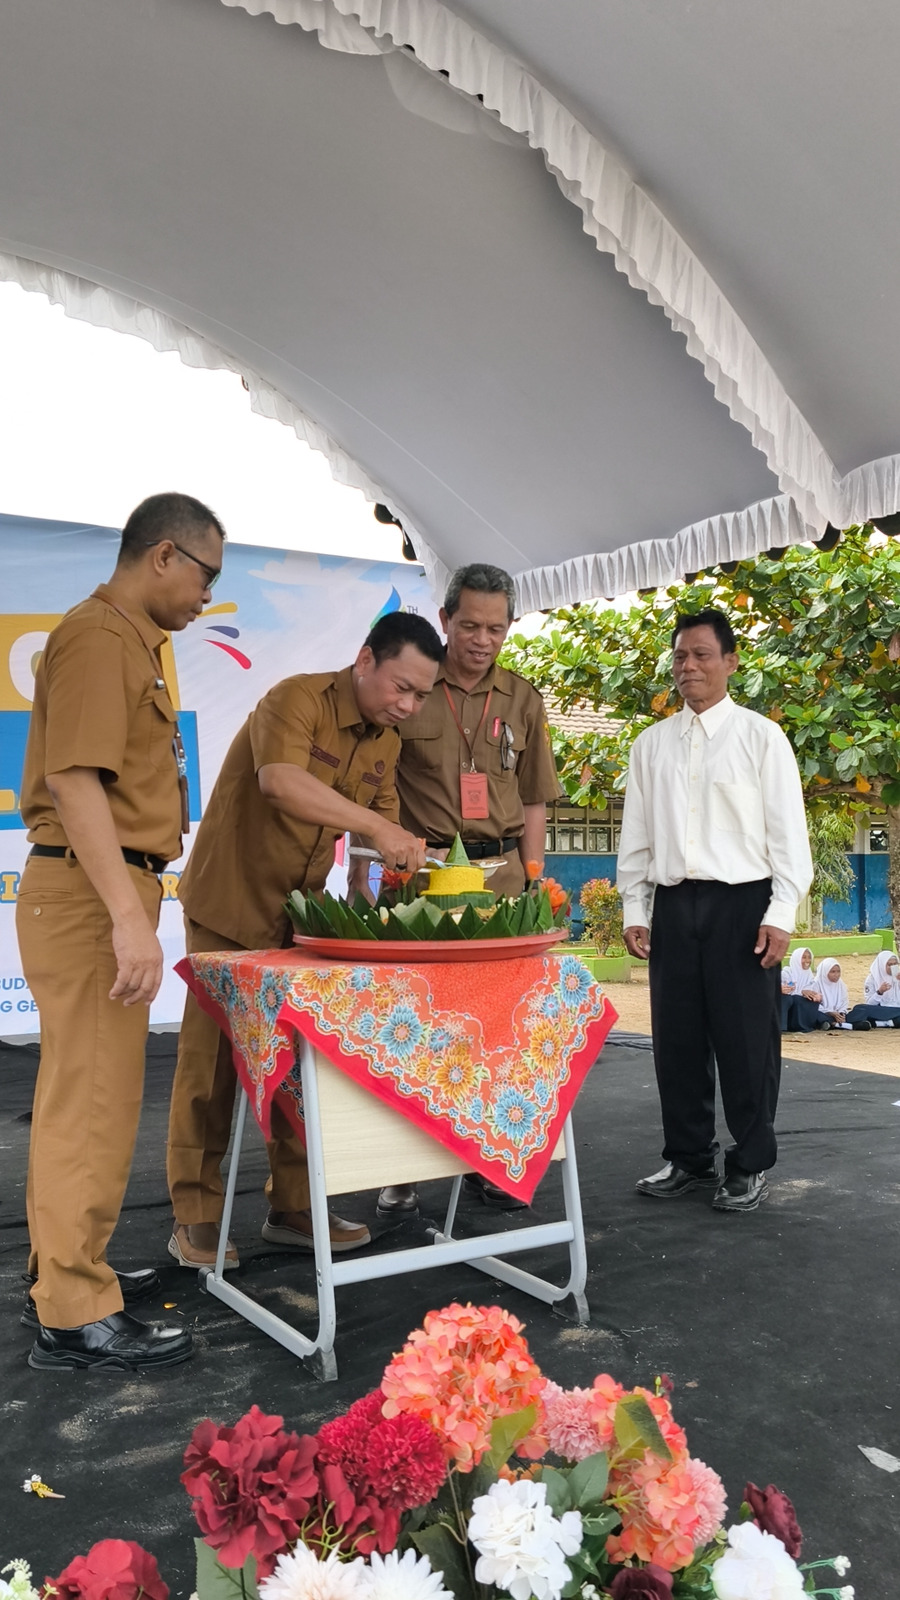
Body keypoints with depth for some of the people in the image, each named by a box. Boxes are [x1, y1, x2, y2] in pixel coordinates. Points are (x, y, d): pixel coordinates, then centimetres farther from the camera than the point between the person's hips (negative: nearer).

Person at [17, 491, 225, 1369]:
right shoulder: (99, 637, -12)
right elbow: (74, 781, -22)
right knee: (93, 1100, -4)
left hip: (101, 892, 10)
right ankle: (74, 1314, 6)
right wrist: (130, 916, -26)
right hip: (89, 894, -10)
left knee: (79, 1092, 17)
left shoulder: (125, 639, 18)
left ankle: (64, 1269, 31)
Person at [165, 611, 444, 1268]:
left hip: (300, 914, 7)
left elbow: (382, 826, 9)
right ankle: (196, 1219, 11)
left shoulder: (387, 741, 5)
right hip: (231, 903, -6)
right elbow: (279, 779, -37)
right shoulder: (299, 698, -19)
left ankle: (295, 1207, 19)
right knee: (211, 1059, 0)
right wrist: (376, 825, -41)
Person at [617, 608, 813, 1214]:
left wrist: (780, 914, -9)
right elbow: (636, 832, 11)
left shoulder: (760, 736, 0)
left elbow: (788, 829, -3)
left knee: (746, 1040, 2)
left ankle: (750, 1166, 17)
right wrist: (634, 909, 7)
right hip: (673, 904, 4)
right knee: (678, 1039, 9)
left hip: (742, 903, -3)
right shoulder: (652, 743, 11)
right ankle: (688, 1158, 24)